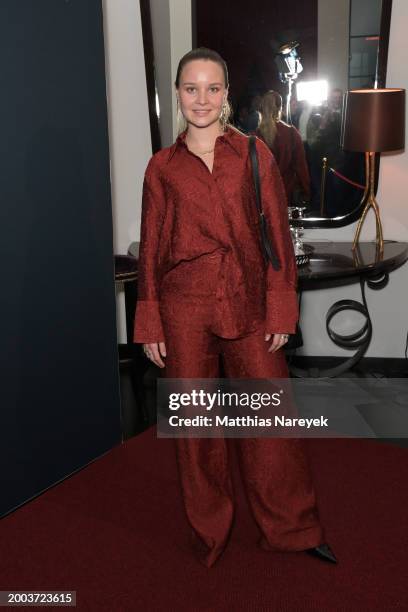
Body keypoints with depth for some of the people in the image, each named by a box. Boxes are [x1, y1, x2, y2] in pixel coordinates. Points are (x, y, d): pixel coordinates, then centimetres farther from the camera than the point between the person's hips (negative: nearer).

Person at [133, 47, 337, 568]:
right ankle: (209, 533, 29)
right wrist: (150, 326, 2)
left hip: (247, 304, 0)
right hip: (184, 308, 0)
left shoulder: (255, 155, 4)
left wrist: (281, 309, -3)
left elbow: (278, 234, 3)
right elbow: (150, 248, 5)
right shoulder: (162, 167, 5)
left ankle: (292, 528, 26)